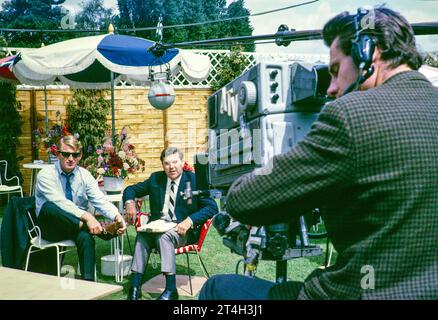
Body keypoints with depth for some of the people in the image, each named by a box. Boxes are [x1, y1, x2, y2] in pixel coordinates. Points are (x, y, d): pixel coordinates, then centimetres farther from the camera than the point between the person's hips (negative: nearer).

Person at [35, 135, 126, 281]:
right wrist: (87, 216, -39)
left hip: (76, 225, 2)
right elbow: (60, 203, -26)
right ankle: (101, 230, -36)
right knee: (49, 207, -35)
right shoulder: (46, 175, -10)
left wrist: (117, 216, -29)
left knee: (85, 237, -33)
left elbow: (100, 201, -8)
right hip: (50, 227, -2)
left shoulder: (84, 175, 2)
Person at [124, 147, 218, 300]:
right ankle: (135, 286, -27)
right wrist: (129, 203, -3)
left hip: (183, 230, -3)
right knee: (142, 235, -28)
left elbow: (212, 207, -8)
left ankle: (171, 290, -31)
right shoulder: (156, 179, 11)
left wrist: (190, 220, -22)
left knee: (164, 236, -34)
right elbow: (131, 190, 21)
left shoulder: (194, 180, -1)